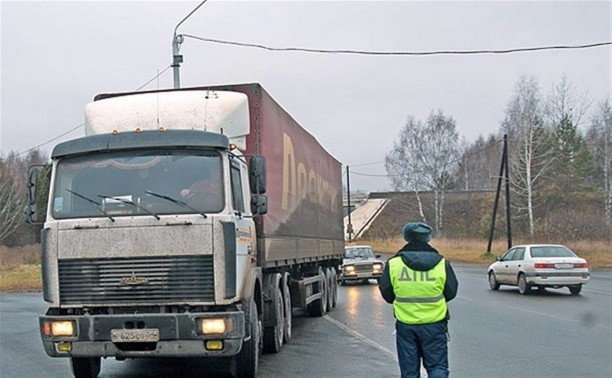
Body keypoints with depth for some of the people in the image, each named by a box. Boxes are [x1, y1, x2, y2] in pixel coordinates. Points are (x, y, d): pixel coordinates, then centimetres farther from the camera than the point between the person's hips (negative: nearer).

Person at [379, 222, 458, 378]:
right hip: (434, 325, -1)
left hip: (405, 325, 1)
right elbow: (451, 292, 4)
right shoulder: (441, 263, -5)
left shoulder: (393, 264, -4)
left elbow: (387, 295, 3)